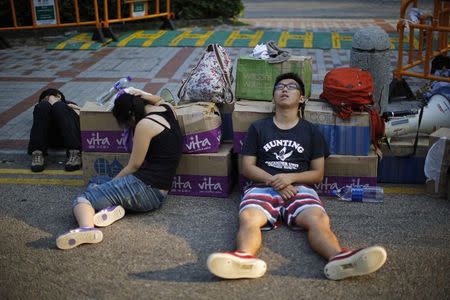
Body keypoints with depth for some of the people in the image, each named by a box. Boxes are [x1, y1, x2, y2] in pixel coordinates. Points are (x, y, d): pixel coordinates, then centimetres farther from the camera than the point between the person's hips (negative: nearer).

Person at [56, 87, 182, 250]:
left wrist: (112, 182, 5)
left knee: (82, 199, -9)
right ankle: (112, 208, -9)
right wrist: (139, 94, 21)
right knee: (95, 185, 20)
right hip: (159, 195, 10)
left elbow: (134, 166, -9)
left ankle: (86, 228, -39)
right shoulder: (168, 108, 10)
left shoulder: (145, 125, -14)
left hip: (144, 187, -10)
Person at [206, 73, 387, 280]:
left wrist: (290, 178, -7)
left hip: (299, 187, 0)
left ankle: (339, 259, -60)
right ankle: (245, 258, -64)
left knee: (319, 220, -34)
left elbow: (318, 174, 13)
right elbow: (247, 167, 11)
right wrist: (274, 181, -7)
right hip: (263, 186, 0)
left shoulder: (311, 132, 20)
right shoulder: (258, 128, 19)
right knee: (248, 218, -35)